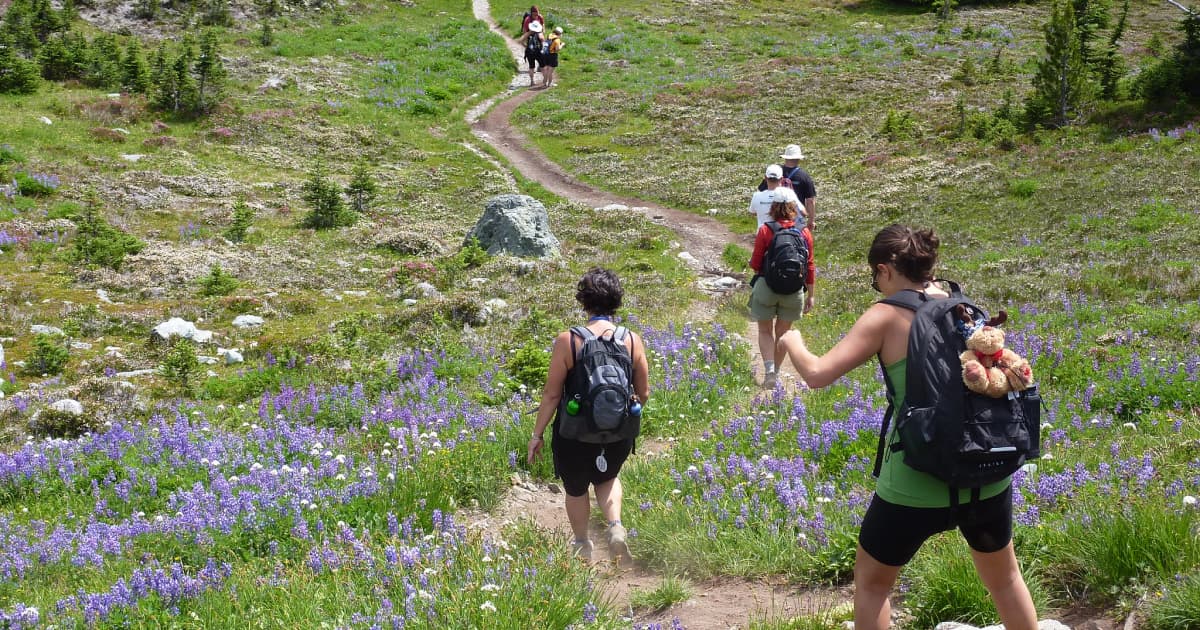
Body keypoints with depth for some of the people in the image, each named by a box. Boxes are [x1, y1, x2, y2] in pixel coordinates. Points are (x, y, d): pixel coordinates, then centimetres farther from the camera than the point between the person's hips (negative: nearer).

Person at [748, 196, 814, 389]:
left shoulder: (765, 230, -11)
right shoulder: (804, 232, -3)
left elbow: (755, 264, -7)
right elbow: (810, 266, 1)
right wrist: (810, 295, 10)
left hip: (766, 286, -2)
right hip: (793, 291, 2)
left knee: (765, 331, 10)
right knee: (782, 333, 17)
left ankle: (769, 370, -9)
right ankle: (776, 373, 24)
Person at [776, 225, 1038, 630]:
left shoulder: (887, 316, -9)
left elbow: (818, 374, -12)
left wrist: (792, 342, 7)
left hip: (916, 486, -4)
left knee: (871, 580, 20)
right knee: (1004, 576, 27)